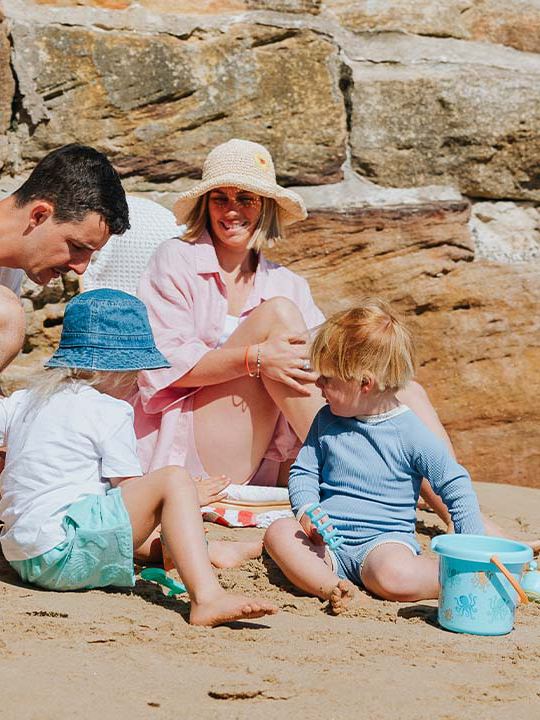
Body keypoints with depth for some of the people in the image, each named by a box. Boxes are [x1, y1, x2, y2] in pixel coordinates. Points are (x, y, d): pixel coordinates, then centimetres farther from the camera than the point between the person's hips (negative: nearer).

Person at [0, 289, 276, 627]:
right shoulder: (109, 411, -5)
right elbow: (129, 487, -5)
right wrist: (190, 498, 11)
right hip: (64, 553, -9)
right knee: (174, 481, -14)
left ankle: (201, 551, 39)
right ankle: (207, 598, -31)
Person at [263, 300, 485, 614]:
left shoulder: (412, 434, -8)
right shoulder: (326, 420, 7)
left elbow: (456, 485, -2)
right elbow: (303, 472, 14)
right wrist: (307, 511, -9)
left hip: (385, 539, -4)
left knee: (393, 576, -36)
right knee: (280, 532, -23)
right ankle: (332, 587, -36)